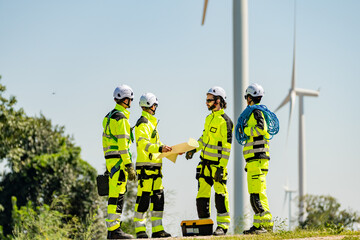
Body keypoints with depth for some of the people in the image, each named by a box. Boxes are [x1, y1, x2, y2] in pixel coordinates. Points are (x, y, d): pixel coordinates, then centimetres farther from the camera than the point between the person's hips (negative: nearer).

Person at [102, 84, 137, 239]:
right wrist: (129, 165, -18)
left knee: (114, 195, 12)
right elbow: (122, 143, -18)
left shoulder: (109, 117, 17)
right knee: (117, 196, -9)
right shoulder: (120, 118, -13)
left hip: (110, 160, 10)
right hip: (119, 161, -10)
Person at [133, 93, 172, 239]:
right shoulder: (143, 123, -9)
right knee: (144, 197, -8)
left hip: (156, 166, 10)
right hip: (146, 166, -10)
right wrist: (159, 148, -36)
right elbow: (143, 143, -24)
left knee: (158, 197, 7)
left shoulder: (151, 122, 22)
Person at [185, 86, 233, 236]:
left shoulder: (224, 121, -13)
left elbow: (226, 147, -16)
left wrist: (221, 167, -20)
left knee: (220, 194, -3)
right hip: (205, 162, 8)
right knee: (202, 194, 6)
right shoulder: (209, 118, 13)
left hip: (217, 164, -8)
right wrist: (194, 149, 15)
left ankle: (223, 225, 3)